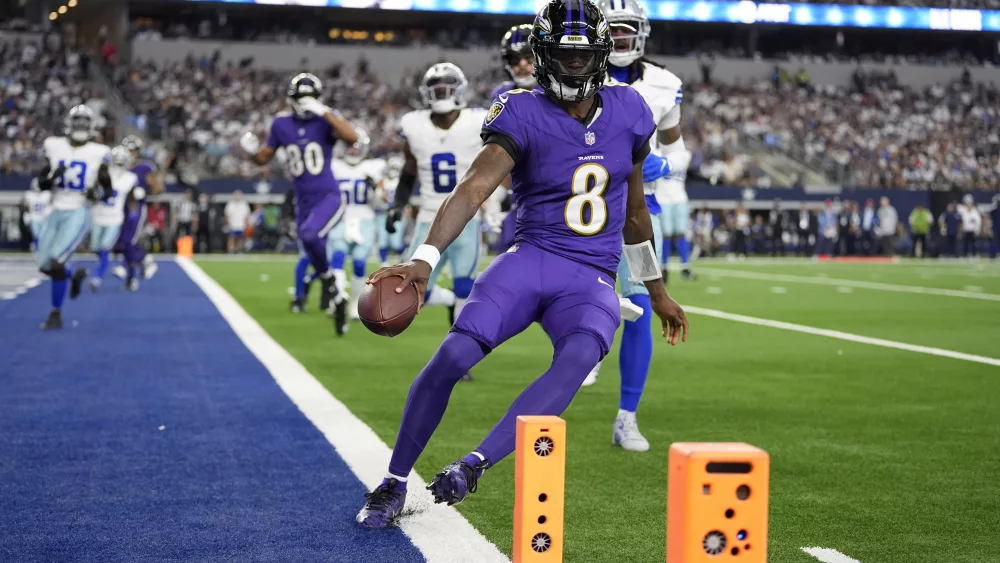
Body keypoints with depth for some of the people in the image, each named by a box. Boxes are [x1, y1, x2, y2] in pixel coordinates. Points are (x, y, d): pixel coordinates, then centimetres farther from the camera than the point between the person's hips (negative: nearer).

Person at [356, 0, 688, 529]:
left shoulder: (627, 112, 8)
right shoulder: (523, 114, -5)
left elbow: (633, 208, 20)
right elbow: (474, 188, -21)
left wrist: (656, 290, 26)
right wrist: (424, 258, -37)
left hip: (592, 281, 2)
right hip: (531, 260, -2)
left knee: (579, 356, -32)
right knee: (453, 355, -19)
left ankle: (475, 464, -30)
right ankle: (394, 482, 1)